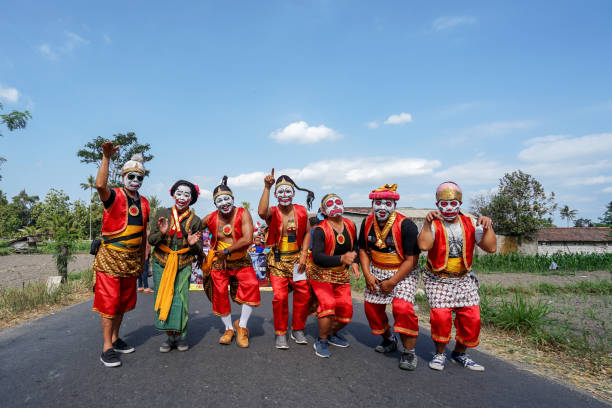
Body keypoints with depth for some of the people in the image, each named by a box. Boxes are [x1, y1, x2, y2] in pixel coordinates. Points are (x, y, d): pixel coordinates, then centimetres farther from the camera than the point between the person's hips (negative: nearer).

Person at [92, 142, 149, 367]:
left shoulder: (144, 203, 12)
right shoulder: (113, 196, -6)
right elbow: (100, 185, -31)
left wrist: (142, 259, 16)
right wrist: (106, 158, -33)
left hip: (132, 259, 6)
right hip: (111, 256, -6)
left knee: (124, 301, 15)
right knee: (109, 301, -4)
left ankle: (115, 339, 29)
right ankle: (107, 347, 5)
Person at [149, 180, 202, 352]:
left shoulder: (195, 220, 0)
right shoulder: (162, 213, 1)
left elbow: (199, 249, 4)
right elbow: (151, 240, 1)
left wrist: (193, 244, -18)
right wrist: (161, 233, -19)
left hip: (183, 264, -1)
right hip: (161, 263, 1)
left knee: (181, 299, -7)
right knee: (163, 298, 3)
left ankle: (181, 335, 12)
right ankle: (169, 336, 17)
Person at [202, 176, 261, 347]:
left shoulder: (243, 214, -13)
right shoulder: (211, 218, -4)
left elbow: (247, 239, -24)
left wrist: (227, 250, -22)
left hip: (241, 261, -2)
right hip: (219, 262, 3)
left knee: (251, 285, -21)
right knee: (220, 294, 2)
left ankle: (241, 325, -3)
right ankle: (229, 329, 24)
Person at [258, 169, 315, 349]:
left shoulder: (301, 211, 3)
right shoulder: (272, 212, -7)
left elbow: (307, 232, 9)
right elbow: (262, 212, -31)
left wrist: (304, 254, -1)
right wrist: (267, 187, -30)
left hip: (297, 258, 3)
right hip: (277, 260, -3)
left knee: (303, 294, 1)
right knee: (280, 296, -6)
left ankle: (298, 329, 22)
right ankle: (280, 334, 13)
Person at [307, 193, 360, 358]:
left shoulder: (351, 226, -2)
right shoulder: (320, 230, -20)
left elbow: (354, 246, 18)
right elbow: (317, 256, -32)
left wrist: (354, 262, 0)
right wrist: (341, 258, -44)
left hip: (341, 274, 6)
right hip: (320, 272, -5)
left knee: (346, 310, 3)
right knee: (327, 304, -22)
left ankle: (332, 333, 34)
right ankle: (321, 341, 2)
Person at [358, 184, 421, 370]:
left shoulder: (406, 226, -20)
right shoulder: (367, 223, -4)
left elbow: (411, 259, -18)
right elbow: (363, 250, 7)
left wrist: (392, 282, -19)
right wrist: (367, 274, -5)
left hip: (403, 272, -5)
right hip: (376, 271, 6)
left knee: (402, 307, -21)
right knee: (371, 307, 5)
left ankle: (409, 352, -1)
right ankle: (388, 340, 32)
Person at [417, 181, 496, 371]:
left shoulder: (470, 224, 2)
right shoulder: (433, 224, -8)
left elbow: (491, 248, -4)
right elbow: (424, 245, -27)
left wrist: (488, 226, -15)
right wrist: (427, 222, -31)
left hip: (464, 278, 4)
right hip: (437, 279, -3)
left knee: (472, 317, -1)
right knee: (440, 315, -16)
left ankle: (460, 353, 24)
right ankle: (440, 353, 11)